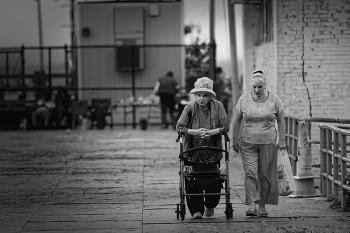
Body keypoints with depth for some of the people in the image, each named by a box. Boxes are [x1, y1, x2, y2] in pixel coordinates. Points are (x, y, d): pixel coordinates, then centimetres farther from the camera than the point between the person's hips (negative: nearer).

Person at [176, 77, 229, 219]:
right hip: (193, 152, 0)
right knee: (193, 182, -5)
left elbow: (225, 126, -4)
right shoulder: (189, 108, -4)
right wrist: (195, 132, -21)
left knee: (213, 182, -3)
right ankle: (196, 210, 8)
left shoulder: (217, 106, -2)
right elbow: (179, 127, -7)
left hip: (213, 152, 0)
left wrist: (212, 132, -21)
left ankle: (210, 207, 23)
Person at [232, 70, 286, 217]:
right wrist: (235, 139, 6)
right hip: (248, 143, 0)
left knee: (265, 175, 2)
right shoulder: (244, 99, 1)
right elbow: (237, 120, 9)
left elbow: (280, 121, 9)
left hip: (268, 143, 0)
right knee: (250, 172, -13)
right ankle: (251, 205, -18)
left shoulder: (274, 100, 1)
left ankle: (262, 206, 13)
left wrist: (282, 140, 3)